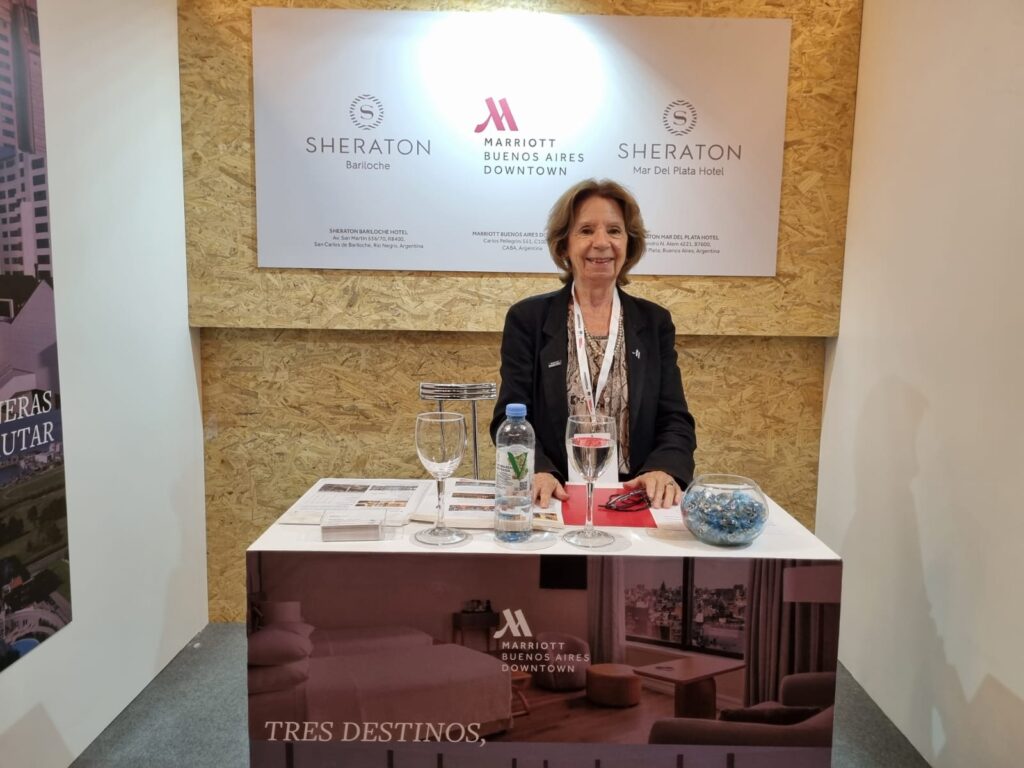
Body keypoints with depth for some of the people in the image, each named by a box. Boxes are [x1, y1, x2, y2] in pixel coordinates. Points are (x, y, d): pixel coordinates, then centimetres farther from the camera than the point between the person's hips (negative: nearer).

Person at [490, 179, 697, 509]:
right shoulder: (527, 318, 4)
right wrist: (536, 471, -21)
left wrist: (664, 470, -15)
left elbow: (675, 420, 6)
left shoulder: (655, 322, 10)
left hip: (634, 501, 2)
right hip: (554, 500, -2)